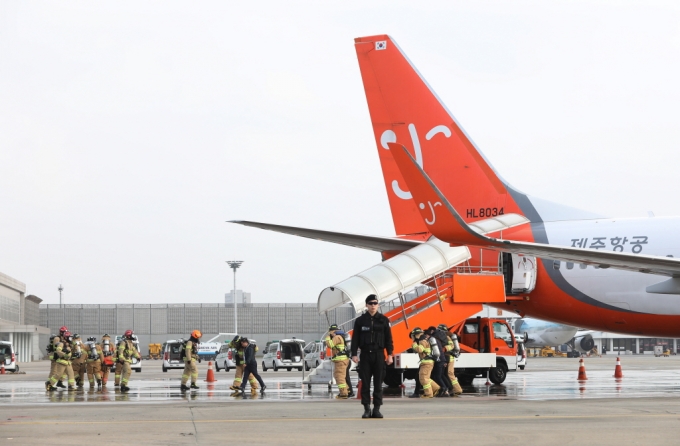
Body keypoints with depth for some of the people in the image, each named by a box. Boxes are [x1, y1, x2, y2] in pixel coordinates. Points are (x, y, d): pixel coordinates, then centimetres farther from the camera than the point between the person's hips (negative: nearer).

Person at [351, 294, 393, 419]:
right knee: (365, 383, 0)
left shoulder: (383, 320, 5)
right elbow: (355, 338, 4)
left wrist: (389, 354, 1)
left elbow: (388, 338, 6)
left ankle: (377, 409, 4)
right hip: (365, 355, 0)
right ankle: (367, 409, 5)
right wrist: (354, 354, -4)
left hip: (379, 354, 0)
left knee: (378, 383, 0)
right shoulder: (360, 320, 4)